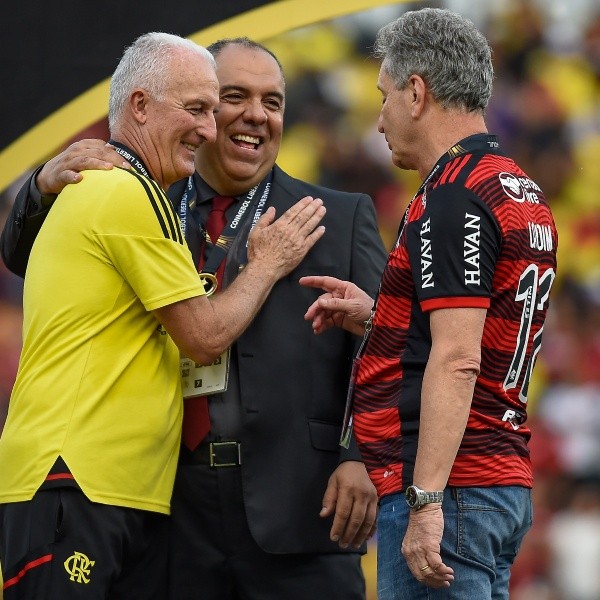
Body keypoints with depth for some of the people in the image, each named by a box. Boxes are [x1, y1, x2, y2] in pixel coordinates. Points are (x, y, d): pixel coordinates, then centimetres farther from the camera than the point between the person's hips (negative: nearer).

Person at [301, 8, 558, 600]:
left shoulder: (453, 197, -13)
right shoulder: (521, 192, 17)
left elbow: (457, 361, -21)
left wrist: (426, 502, -24)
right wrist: (373, 318, 14)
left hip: (449, 484, -10)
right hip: (504, 482, 10)